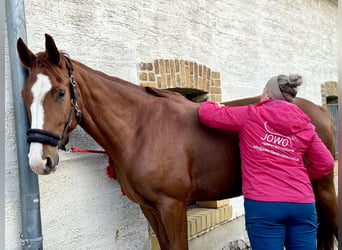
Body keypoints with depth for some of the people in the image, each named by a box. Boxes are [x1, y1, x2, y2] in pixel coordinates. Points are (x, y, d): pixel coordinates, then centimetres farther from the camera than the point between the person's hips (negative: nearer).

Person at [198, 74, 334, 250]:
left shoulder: (250, 115, 0)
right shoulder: (305, 126, 10)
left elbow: (206, 112, 5)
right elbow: (325, 164, 12)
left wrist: (216, 106, 27)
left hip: (263, 204, -4)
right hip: (303, 204, 4)